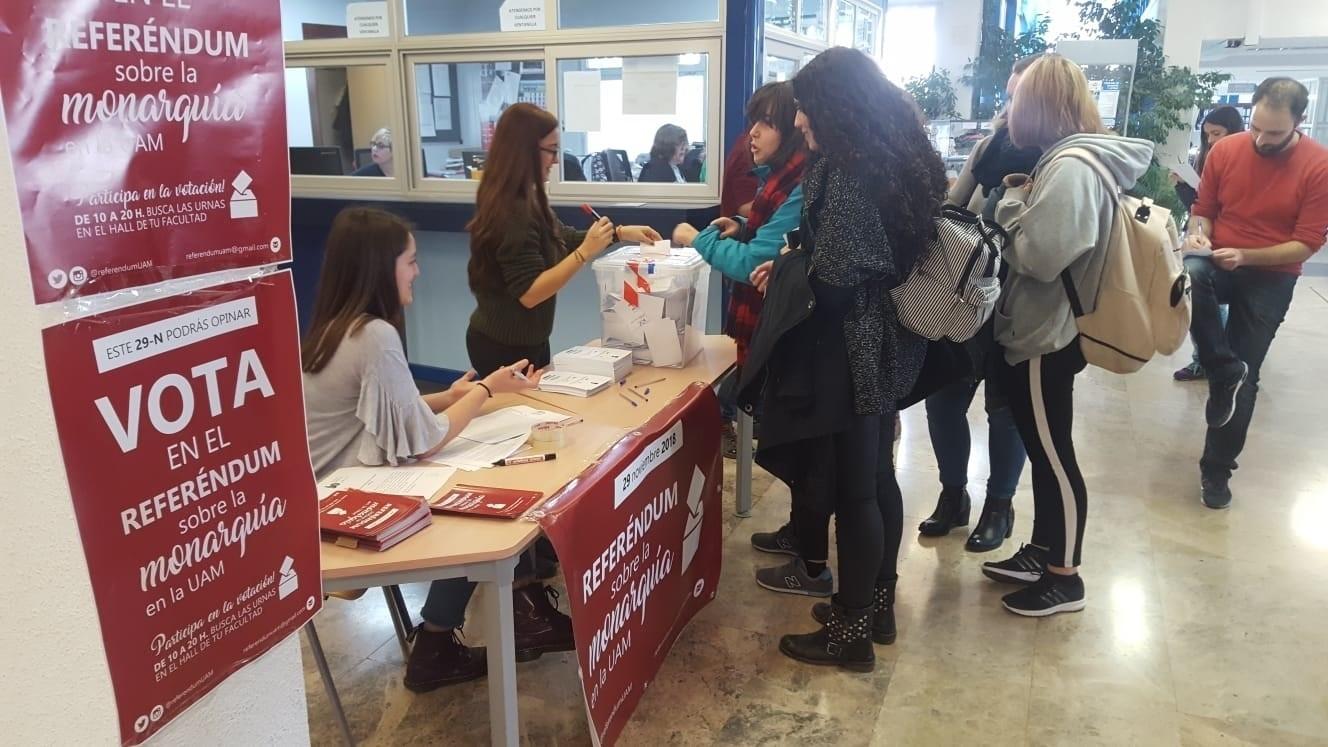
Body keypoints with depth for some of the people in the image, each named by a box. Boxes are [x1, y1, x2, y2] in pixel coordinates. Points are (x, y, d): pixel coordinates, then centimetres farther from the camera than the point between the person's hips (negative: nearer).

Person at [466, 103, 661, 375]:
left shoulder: (526, 202, 4)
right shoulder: (513, 212, -26)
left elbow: (562, 239, 17)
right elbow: (529, 294, -29)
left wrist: (621, 232, 9)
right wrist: (586, 252, -30)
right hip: (506, 347, -10)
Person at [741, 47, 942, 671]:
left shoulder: (847, 173, -20)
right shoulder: (893, 162, 10)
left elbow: (831, 281, -23)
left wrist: (783, 267, -4)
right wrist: (794, 267, 12)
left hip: (850, 356, -10)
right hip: (887, 348, 10)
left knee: (850, 490, 1)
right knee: (876, 478, 18)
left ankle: (850, 632, 16)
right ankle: (878, 605, 33)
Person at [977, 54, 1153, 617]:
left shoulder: (1071, 167, -21)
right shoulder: (1076, 158, 9)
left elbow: (1040, 255, -27)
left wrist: (1009, 208, -12)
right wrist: (1019, 207, 1)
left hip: (1045, 337, -10)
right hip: (1042, 330, 10)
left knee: (1054, 456, 3)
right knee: (1043, 451, 19)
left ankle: (1064, 579, 19)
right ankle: (1041, 553, 34)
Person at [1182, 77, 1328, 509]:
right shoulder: (1225, 150, -5)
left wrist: (1244, 256, -25)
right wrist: (1198, 234, -15)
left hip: (1270, 278, -1)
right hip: (1219, 263, 2)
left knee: (1244, 379, 0)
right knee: (1187, 274, -37)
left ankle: (1217, 469, 17)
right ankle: (1224, 371, -17)